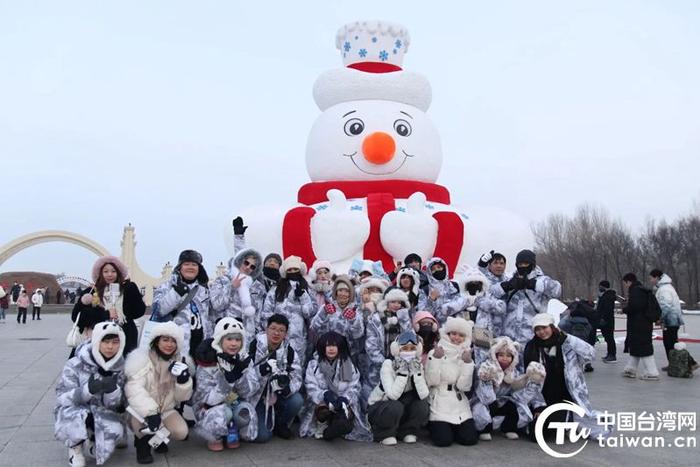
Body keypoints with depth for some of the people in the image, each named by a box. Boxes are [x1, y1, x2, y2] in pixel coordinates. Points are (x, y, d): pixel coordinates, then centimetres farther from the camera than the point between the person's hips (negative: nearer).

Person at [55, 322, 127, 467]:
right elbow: (62, 398, -18)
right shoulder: (76, 364, -13)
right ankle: (75, 446, -4)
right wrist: (88, 389, -36)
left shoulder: (119, 368, -5)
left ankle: (93, 444, 6)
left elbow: (114, 405, -7)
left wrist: (112, 389, -30)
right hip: (73, 412, -2)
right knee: (80, 417, -37)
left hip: (103, 415, 3)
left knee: (115, 431, -30)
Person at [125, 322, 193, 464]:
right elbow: (134, 388, -29)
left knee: (181, 432, -21)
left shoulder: (181, 361, -3)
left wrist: (183, 380, -26)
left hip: (165, 409, 4)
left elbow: (182, 397, -5)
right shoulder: (140, 357, -16)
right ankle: (142, 441, -4)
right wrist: (150, 412, -41)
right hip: (141, 410, -4)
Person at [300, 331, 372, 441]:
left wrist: (344, 398, -19)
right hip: (321, 403, 0)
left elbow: (354, 388, 3)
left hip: (342, 403, 0)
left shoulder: (349, 366, 11)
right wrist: (324, 394, -25)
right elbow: (311, 388, -3)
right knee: (324, 411, -38)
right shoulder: (314, 365, 8)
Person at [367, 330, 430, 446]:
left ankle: (407, 432, 1)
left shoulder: (417, 365, -9)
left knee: (422, 406, -23)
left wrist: (416, 372, -32)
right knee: (395, 407, -35)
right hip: (378, 408, -4)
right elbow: (393, 395, -34)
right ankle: (385, 434, -8)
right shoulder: (388, 365, -21)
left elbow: (423, 395, -24)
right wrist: (402, 372, -35)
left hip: (402, 411, 4)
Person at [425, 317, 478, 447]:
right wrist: (436, 359, -21)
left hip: (459, 404, 3)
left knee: (470, 438, -11)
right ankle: (433, 426, 16)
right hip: (439, 404, -3)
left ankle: (452, 428, 20)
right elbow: (431, 382, -12)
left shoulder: (466, 355, 6)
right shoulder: (434, 353, -3)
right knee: (443, 439, -17)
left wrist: (467, 363, -15)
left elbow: (464, 386, -5)